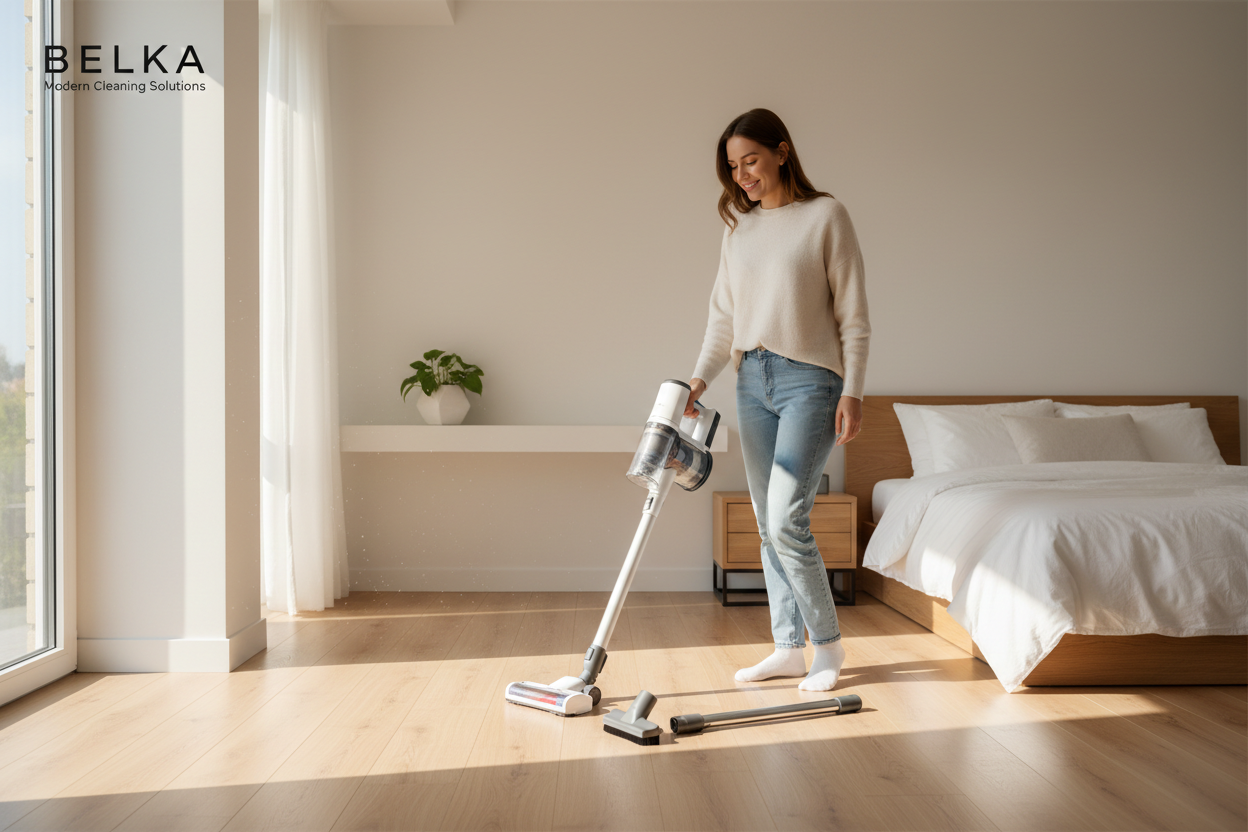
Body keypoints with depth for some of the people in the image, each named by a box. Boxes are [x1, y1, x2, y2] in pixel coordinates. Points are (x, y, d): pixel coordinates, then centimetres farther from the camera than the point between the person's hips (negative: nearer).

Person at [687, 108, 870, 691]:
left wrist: (852, 392, -11)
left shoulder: (825, 215, -4)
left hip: (809, 379, -6)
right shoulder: (738, 227, 11)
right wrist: (699, 379, -1)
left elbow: (853, 316, -6)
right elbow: (723, 315, 11)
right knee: (768, 524, 8)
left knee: (786, 518, -13)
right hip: (752, 379, 6)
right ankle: (789, 648, 19)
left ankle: (827, 644, 7)